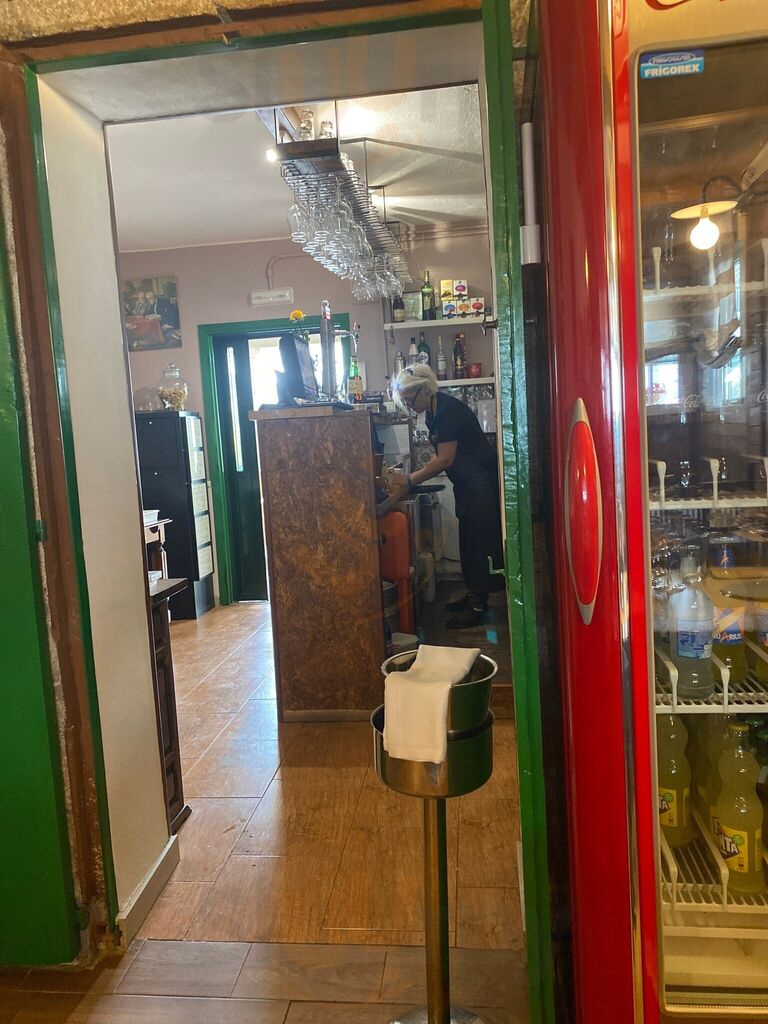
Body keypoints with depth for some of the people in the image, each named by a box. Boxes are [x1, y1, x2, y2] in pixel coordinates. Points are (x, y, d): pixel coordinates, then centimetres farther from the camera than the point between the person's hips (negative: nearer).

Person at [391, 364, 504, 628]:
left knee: (479, 540, -6)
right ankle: (474, 595, 24)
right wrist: (416, 477, 1)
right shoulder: (434, 413, 10)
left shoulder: (448, 410, -20)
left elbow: (445, 459, -23)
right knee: (469, 540, 14)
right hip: (467, 485, 10)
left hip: (482, 483, -10)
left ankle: (477, 605, -2)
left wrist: (411, 479, -17)